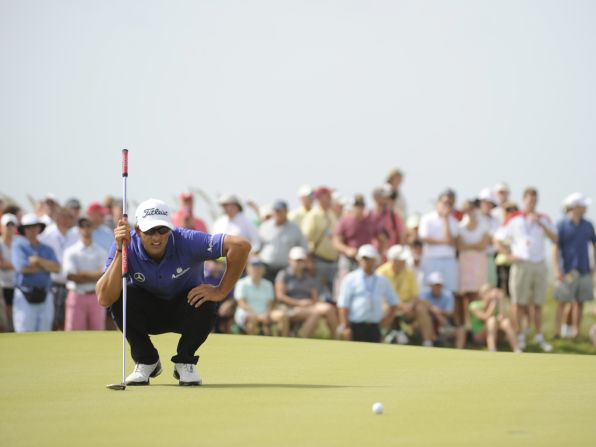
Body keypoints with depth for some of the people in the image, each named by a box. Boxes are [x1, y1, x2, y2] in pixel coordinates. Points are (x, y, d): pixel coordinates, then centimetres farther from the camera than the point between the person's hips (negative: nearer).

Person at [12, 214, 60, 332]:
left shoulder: (47, 249, 17)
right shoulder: (19, 246, 5)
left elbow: (57, 268, 0)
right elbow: (22, 268, -12)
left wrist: (39, 261, -10)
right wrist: (46, 266, -2)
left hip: (45, 296, 4)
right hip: (25, 296, -4)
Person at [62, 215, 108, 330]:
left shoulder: (101, 252, 10)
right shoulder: (70, 252, 4)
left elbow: (103, 275, -4)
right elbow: (71, 276, -8)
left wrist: (82, 275, -10)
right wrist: (93, 275, -6)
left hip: (97, 297, 2)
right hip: (77, 296, -2)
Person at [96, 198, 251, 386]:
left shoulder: (187, 242, -30)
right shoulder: (126, 246, -25)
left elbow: (241, 245, -34)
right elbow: (104, 299, -36)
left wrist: (220, 292, -28)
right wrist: (120, 252, -42)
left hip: (184, 312, -1)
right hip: (147, 314, 1)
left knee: (204, 304, -34)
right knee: (119, 298, -29)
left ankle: (185, 362, -3)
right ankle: (146, 361, -4)